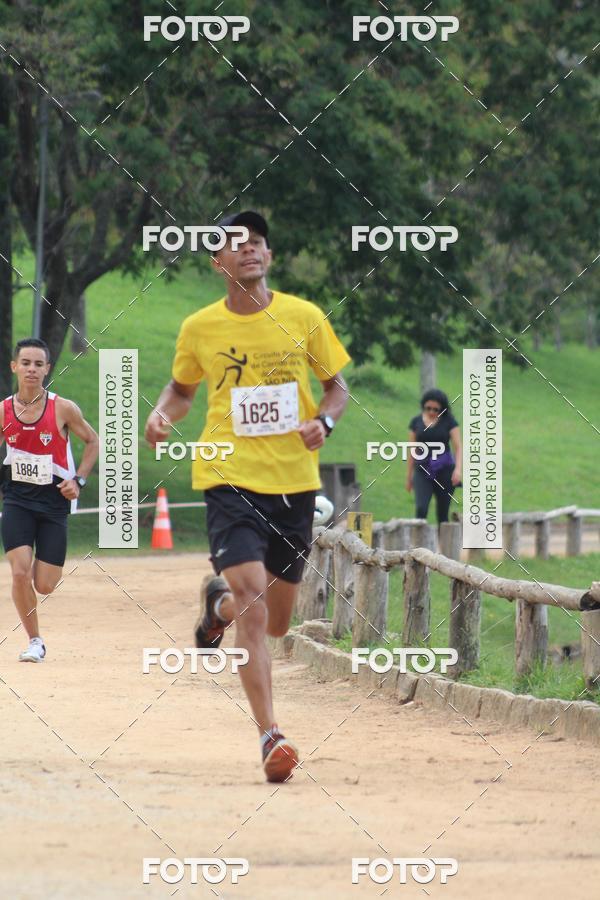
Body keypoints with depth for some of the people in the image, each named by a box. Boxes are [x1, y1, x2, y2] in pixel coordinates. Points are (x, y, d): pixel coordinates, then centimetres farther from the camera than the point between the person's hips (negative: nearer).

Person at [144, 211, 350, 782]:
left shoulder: (304, 318, 2)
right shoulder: (200, 328, 2)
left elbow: (337, 387, 12)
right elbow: (181, 388, 19)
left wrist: (323, 421, -9)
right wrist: (162, 414, -3)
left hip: (295, 481, 2)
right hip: (230, 478, -2)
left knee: (275, 623, 11)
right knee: (253, 599, -20)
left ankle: (220, 601, 47)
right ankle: (270, 736, -17)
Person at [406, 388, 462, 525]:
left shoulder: (449, 422, 0)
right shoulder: (416, 422, 6)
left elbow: (458, 447, -4)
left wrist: (458, 469, -20)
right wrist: (409, 476, 13)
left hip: (444, 471, -1)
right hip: (422, 471, 1)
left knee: (442, 513, 3)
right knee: (421, 509, -17)